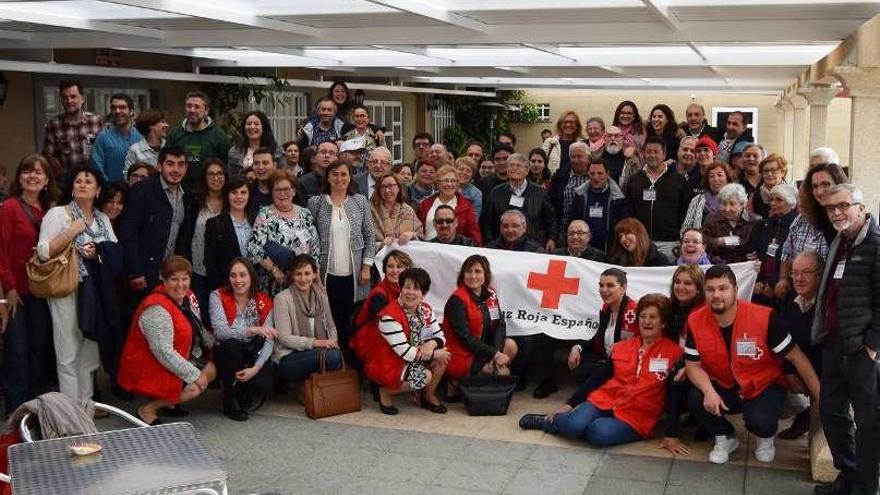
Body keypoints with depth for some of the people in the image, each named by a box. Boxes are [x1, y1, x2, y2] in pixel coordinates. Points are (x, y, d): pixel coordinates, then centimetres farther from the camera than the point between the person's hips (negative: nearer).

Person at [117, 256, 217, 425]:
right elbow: (163, 352, -29)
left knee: (211, 370, 3)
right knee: (194, 387, -22)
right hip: (147, 368, -9)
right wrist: (195, 375, -25)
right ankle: (148, 410, -5)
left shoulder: (187, 297, 1)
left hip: (176, 359, 9)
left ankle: (168, 401, 11)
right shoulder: (157, 309, -27)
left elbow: (198, 329, 19)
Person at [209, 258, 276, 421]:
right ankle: (230, 401, -13)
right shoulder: (218, 296, -10)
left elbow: (269, 341, -10)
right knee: (232, 345, -35)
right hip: (226, 356, -1)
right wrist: (252, 330, -38)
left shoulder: (263, 301, -4)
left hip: (252, 357, 2)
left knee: (264, 385, -26)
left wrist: (256, 368, -24)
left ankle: (243, 394, 14)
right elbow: (220, 331, -25)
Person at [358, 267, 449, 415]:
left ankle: (429, 396, 10)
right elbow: (405, 353, -26)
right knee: (425, 376, -26)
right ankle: (386, 391, -3)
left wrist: (431, 344, -23)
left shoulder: (425, 309, -3)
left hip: (412, 358, 8)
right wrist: (434, 354, -19)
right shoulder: (390, 316, -26)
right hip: (386, 365, -7)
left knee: (443, 355, -11)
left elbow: (440, 336, 1)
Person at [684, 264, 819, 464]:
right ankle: (725, 438, 6)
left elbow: (796, 358, -14)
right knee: (696, 399, -26)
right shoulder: (695, 321, -14)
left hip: (764, 387, -3)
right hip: (723, 387, 3)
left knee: (759, 421, -32)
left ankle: (766, 438, 10)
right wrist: (709, 391, -28)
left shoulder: (764, 318, -22)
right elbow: (693, 365, -7)